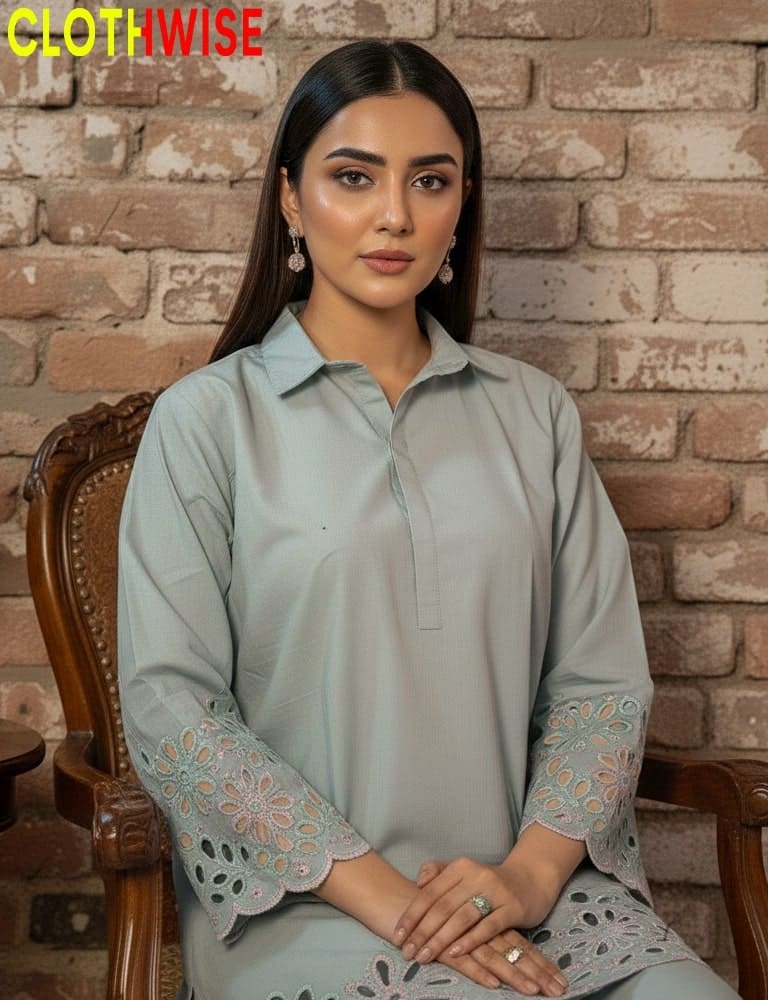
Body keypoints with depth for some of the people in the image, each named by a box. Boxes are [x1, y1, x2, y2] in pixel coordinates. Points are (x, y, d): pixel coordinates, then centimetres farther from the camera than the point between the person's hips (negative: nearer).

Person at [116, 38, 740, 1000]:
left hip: (520, 884, 4)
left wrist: (533, 869, -10)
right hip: (303, 897, -3)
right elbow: (169, 706, -7)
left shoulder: (534, 412, 9)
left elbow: (601, 677, 6)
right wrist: (380, 893, -13)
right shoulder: (208, 417, -1)